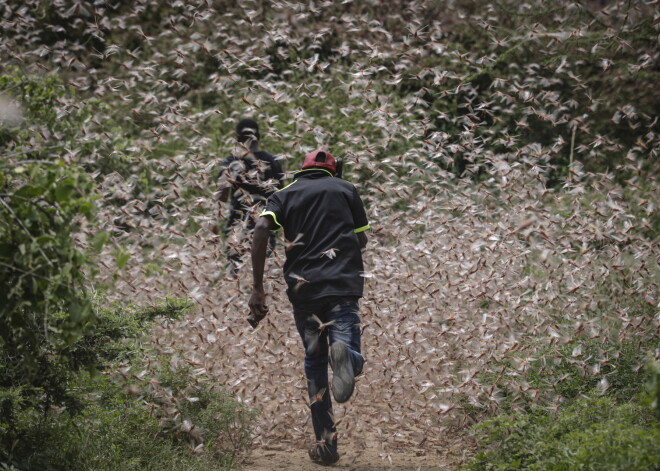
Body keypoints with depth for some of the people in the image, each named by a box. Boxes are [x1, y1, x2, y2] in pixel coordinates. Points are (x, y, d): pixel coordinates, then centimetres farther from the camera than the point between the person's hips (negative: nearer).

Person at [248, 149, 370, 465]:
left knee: (315, 364, 14)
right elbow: (361, 240, 14)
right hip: (343, 284, -1)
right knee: (351, 358, -4)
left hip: (302, 286, 2)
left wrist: (257, 289, -6)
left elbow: (261, 229, -4)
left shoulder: (285, 194, 15)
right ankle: (342, 347, -43)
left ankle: (325, 443, 6)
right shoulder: (346, 190, 16)